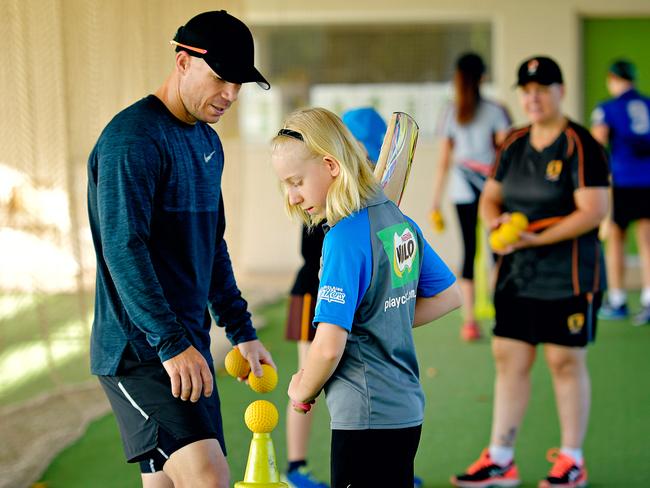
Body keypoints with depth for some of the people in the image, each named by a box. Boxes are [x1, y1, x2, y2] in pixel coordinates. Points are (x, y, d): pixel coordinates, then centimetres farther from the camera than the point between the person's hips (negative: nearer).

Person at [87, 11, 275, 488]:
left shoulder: (207, 142, 16)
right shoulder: (132, 139, -14)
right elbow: (122, 250, -21)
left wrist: (241, 331, 22)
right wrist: (172, 344, -26)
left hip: (189, 346, 9)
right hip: (139, 351, -9)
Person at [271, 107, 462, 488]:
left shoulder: (346, 237, -18)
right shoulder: (400, 222, 6)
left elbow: (329, 346, -23)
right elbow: (449, 296, 19)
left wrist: (303, 389, -5)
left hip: (365, 417, -9)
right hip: (408, 410, 9)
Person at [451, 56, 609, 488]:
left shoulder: (580, 146, -12)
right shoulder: (514, 144, 10)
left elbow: (594, 211, -19)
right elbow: (490, 198, 17)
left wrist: (537, 238, -22)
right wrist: (498, 221, -6)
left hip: (568, 275, -7)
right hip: (515, 274, 7)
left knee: (566, 362, 1)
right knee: (509, 359, 6)